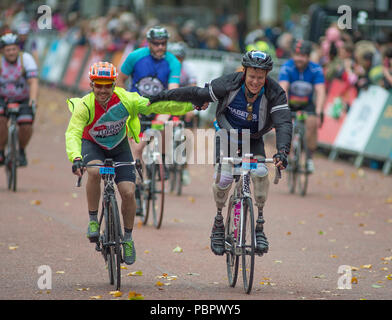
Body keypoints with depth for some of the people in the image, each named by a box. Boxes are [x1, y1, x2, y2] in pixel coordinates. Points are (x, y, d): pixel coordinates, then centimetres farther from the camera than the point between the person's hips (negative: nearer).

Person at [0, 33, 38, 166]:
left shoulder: (26, 58, -22)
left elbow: (33, 82, -30)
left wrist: (33, 99, -47)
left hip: (24, 99, 0)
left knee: (26, 127, -18)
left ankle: (22, 151, 12)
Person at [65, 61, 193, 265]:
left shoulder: (126, 100, -25)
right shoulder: (85, 105, -30)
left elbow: (157, 105, -23)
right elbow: (73, 133, -39)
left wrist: (193, 104, -28)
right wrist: (76, 158, -58)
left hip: (119, 148, 2)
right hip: (93, 145, -2)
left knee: (128, 193, -10)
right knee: (95, 171, -35)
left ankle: (128, 237, 14)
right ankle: (93, 221, -18)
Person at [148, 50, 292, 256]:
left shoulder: (275, 93, -24)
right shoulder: (229, 84, -24)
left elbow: (284, 123, -33)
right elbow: (197, 94, -14)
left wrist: (282, 151, -51)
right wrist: (161, 97, -10)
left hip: (254, 141, 0)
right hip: (227, 136, 0)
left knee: (260, 173, -27)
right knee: (223, 178, -22)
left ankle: (260, 225, -12)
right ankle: (219, 220, 5)